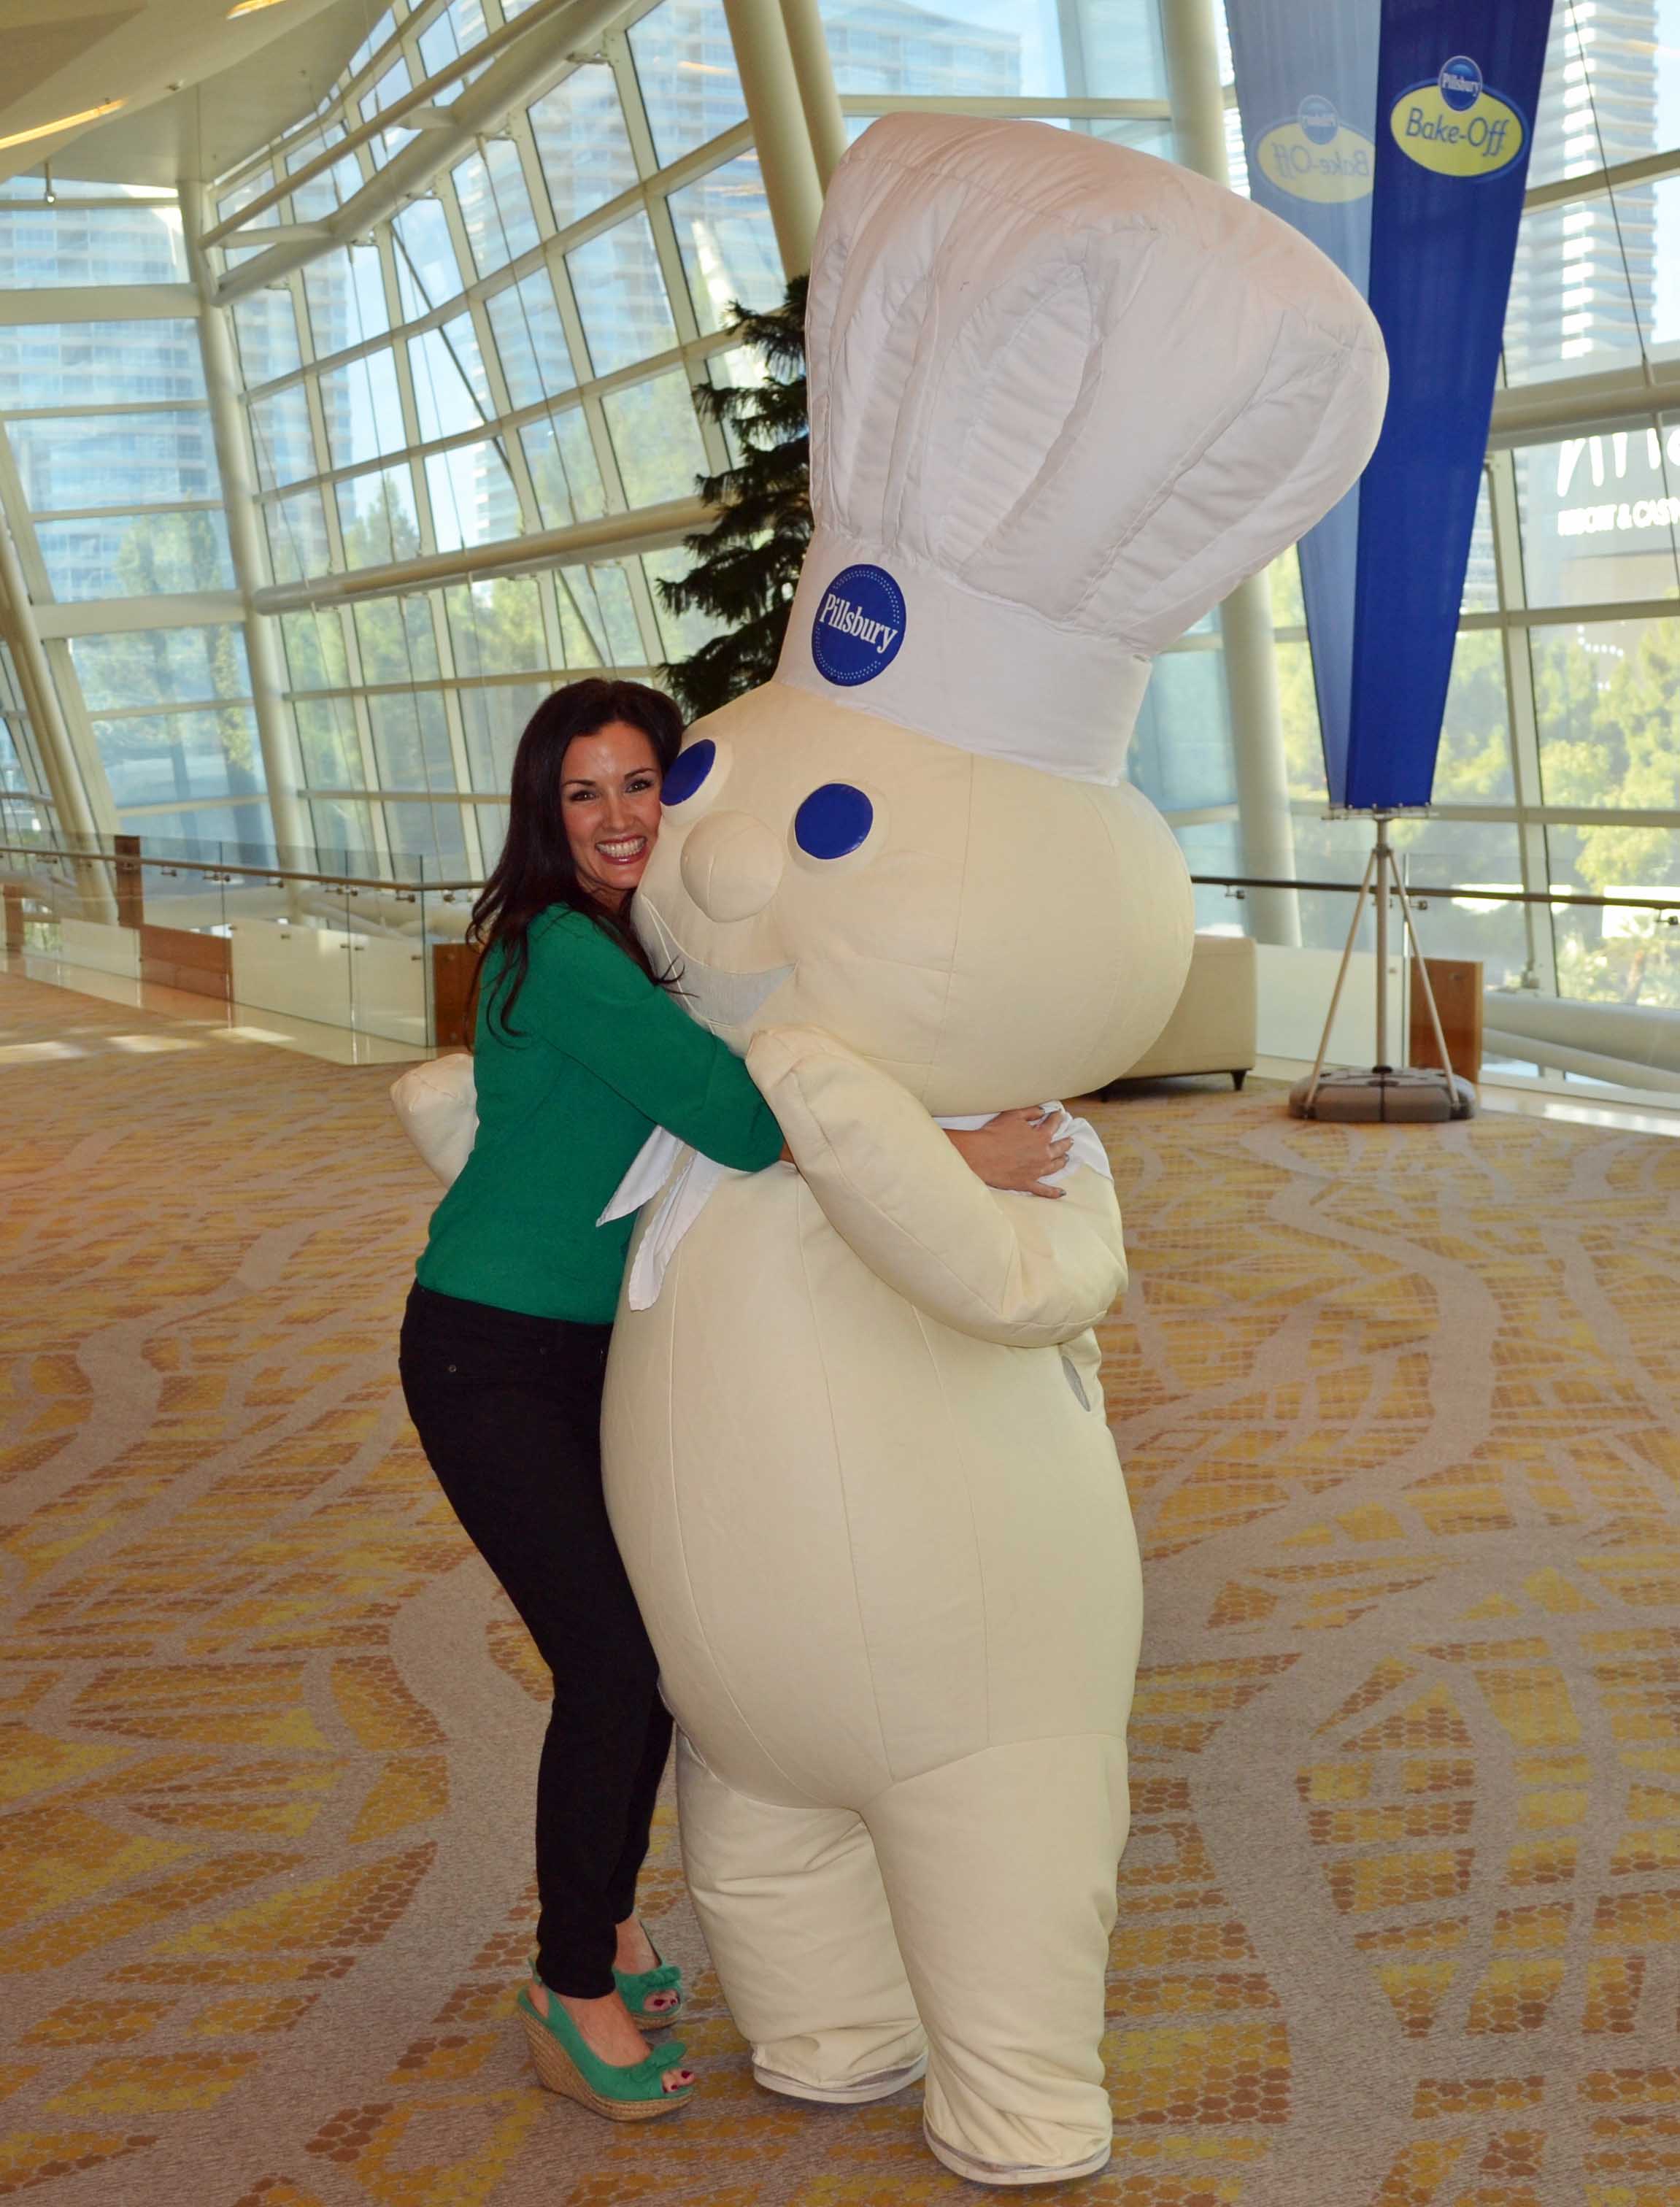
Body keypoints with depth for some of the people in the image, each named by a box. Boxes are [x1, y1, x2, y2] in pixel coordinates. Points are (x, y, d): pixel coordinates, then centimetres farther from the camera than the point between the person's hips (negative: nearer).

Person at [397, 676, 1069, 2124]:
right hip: (492, 1358, -7)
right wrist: (952, 1164, -31)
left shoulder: (669, 948, 4)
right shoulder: (557, 951, -22)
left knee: (659, 1640, 10)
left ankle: (608, 1914, 34)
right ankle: (570, 1990, 11)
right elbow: (735, 1115, -32)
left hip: (613, 1350, 8)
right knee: (609, 1659, -9)